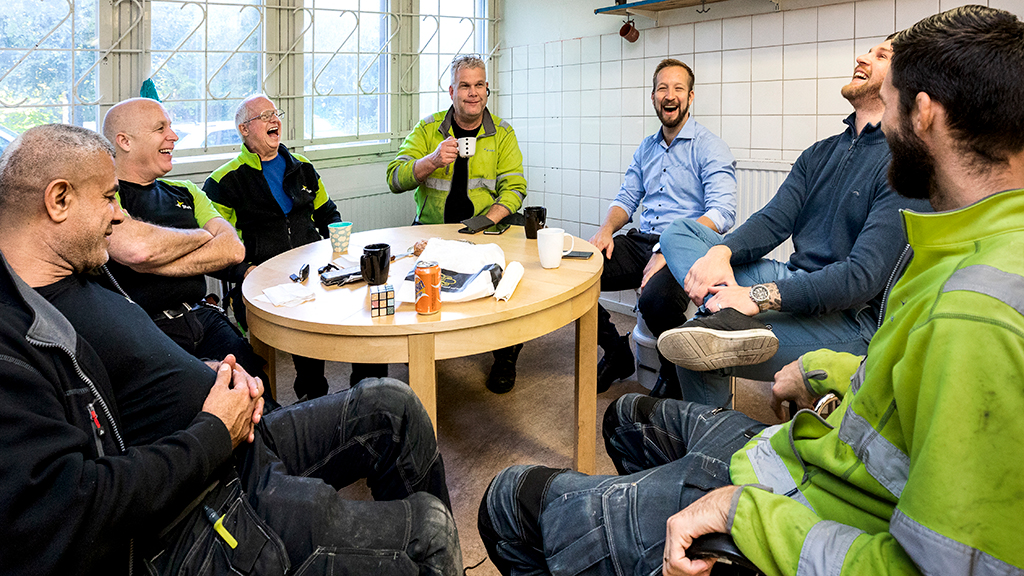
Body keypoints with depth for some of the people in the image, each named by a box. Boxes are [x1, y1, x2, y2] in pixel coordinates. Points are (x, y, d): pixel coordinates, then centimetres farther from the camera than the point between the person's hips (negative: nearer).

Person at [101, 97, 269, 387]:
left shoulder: (186, 192, 21)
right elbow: (137, 247, -19)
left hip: (202, 316, 5)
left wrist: (156, 264, -7)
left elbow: (232, 250, 6)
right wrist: (202, 235, 1)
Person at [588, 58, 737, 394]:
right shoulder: (646, 148, 19)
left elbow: (722, 214, -15)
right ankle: (616, 353, 8)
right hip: (641, 241, 6)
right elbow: (626, 199, 20)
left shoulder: (711, 148, -3)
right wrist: (606, 230, -4)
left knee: (656, 296, -38)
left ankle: (674, 375, -4)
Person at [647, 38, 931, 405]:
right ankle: (730, 317, -34)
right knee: (679, 231, -9)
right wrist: (720, 252, -19)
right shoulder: (820, 153, 16)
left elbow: (863, 277, -21)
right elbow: (773, 220, 4)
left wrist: (760, 296, -29)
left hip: (849, 318, -8)